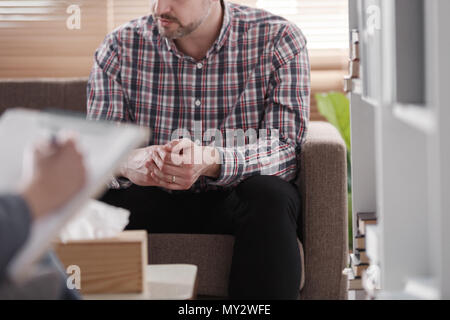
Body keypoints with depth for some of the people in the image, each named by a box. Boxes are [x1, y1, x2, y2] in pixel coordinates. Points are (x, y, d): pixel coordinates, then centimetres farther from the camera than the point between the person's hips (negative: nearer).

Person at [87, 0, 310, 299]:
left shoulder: (279, 40, -8)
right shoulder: (120, 47, -3)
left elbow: (286, 146, -17)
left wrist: (210, 163, -38)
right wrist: (128, 163, -33)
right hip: (155, 203, 1)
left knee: (270, 195, -34)